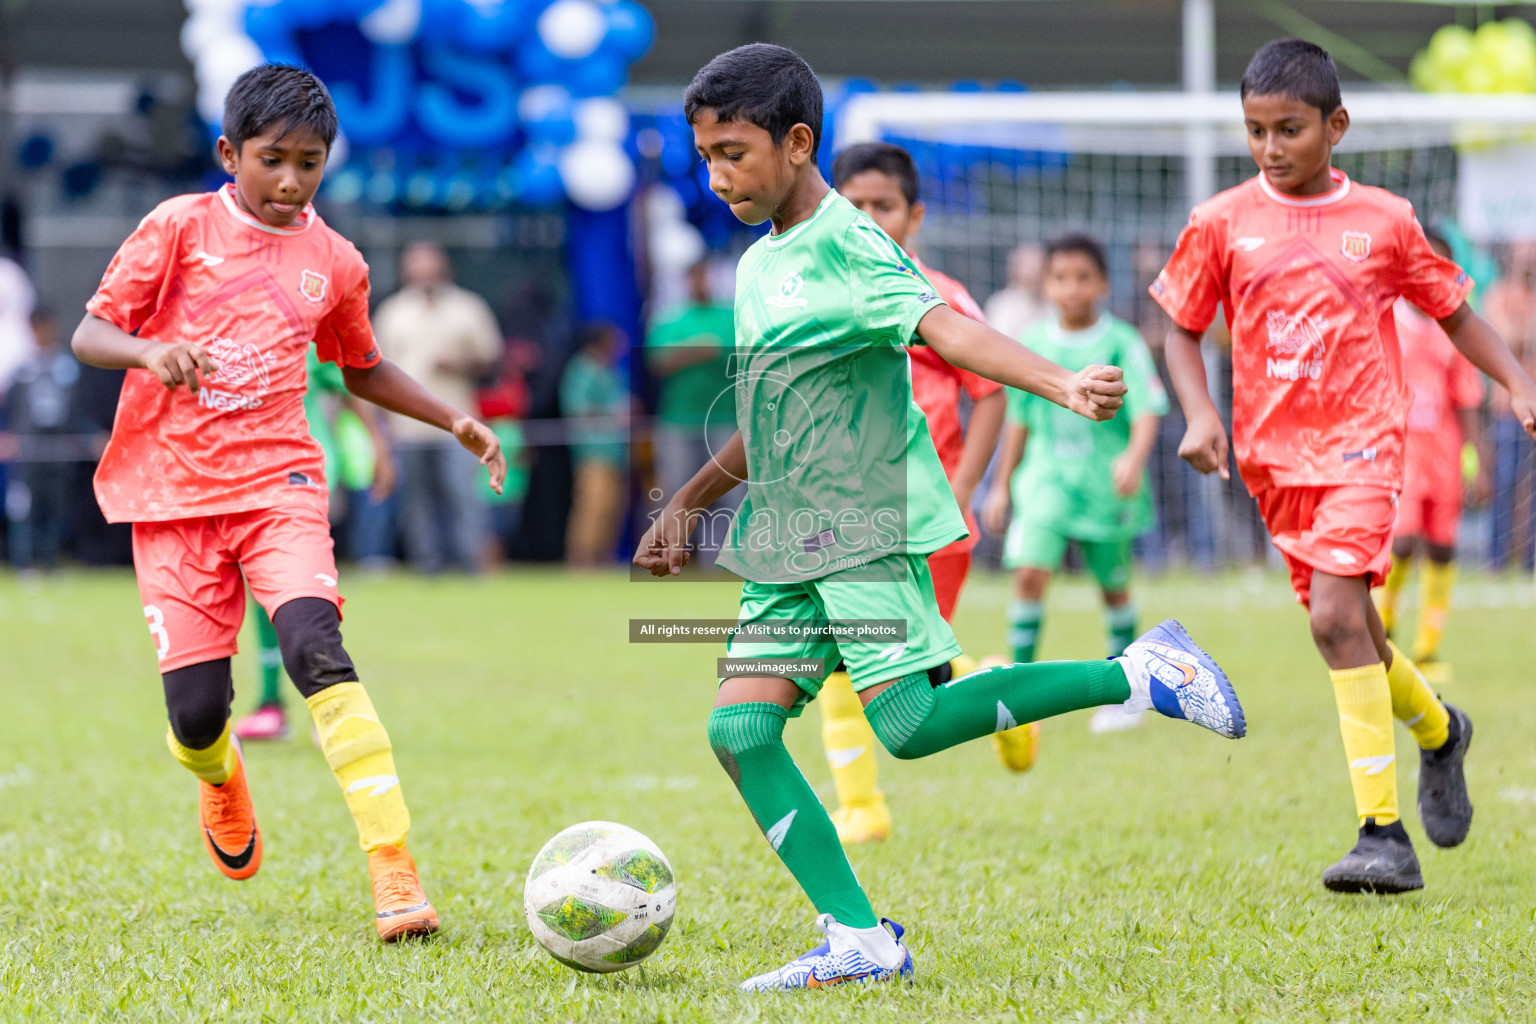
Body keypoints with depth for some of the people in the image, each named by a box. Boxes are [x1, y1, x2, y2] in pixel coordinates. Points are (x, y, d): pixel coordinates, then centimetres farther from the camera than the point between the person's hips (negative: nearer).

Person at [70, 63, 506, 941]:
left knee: (315, 645, -26)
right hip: (172, 492, -1)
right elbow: (90, 334, -2)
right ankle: (221, 777, 37)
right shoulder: (180, 227, 0)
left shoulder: (333, 261, 9)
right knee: (196, 712, -4)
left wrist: (453, 421, 17)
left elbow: (363, 370, 27)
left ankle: (394, 867, -31)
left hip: (279, 482, 1)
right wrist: (151, 352, -23)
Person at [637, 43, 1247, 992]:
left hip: (871, 523, -9)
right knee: (742, 729, -4)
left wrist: (1063, 383, -44)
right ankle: (859, 939, -2)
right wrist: (686, 506, 32)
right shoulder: (759, 266, 16)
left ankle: (1138, 674, -8)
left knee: (908, 721, -20)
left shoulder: (846, 245, -11)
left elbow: (943, 326, -28)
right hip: (787, 540, 9)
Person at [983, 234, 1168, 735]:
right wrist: (1002, 484, 17)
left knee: (1114, 586, 9)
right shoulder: (1031, 344, 5)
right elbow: (1018, 418, 15)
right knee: (1029, 570, -16)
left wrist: (1135, 456, -32)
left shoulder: (1121, 343, -6)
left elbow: (1147, 410, -13)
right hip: (1046, 478, 2)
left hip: (1106, 482, -2)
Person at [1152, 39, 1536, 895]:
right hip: (1273, 454, 4)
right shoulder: (1222, 224, 2)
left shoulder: (1385, 221, 0)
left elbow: (1455, 312, 12)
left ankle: (1384, 834, -17)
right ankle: (1438, 731, 43)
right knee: (1349, 629, 11)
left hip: (1362, 444, -3)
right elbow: (1183, 331, 10)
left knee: (1336, 615, -20)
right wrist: (1200, 414, -6)